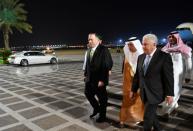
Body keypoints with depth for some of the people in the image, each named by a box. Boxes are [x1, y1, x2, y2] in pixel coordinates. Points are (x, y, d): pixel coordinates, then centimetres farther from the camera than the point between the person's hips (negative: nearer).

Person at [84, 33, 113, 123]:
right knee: (88, 94, 17)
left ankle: (102, 116, 30)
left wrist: (102, 80, -21)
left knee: (102, 98, 9)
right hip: (90, 79, 7)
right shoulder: (90, 50, 7)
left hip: (99, 80, -7)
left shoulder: (104, 50, -16)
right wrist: (86, 74, 6)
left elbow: (107, 65, -19)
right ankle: (96, 108, 42)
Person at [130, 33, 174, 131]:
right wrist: (133, 90, 11)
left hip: (155, 93, -6)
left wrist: (170, 94, -10)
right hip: (144, 93, 6)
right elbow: (137, 75, 10)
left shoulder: (164, 57, -12)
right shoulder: (141, 57, 5)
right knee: (151, 114, 19)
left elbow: (169, 77, -11)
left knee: (147, 116, -3)